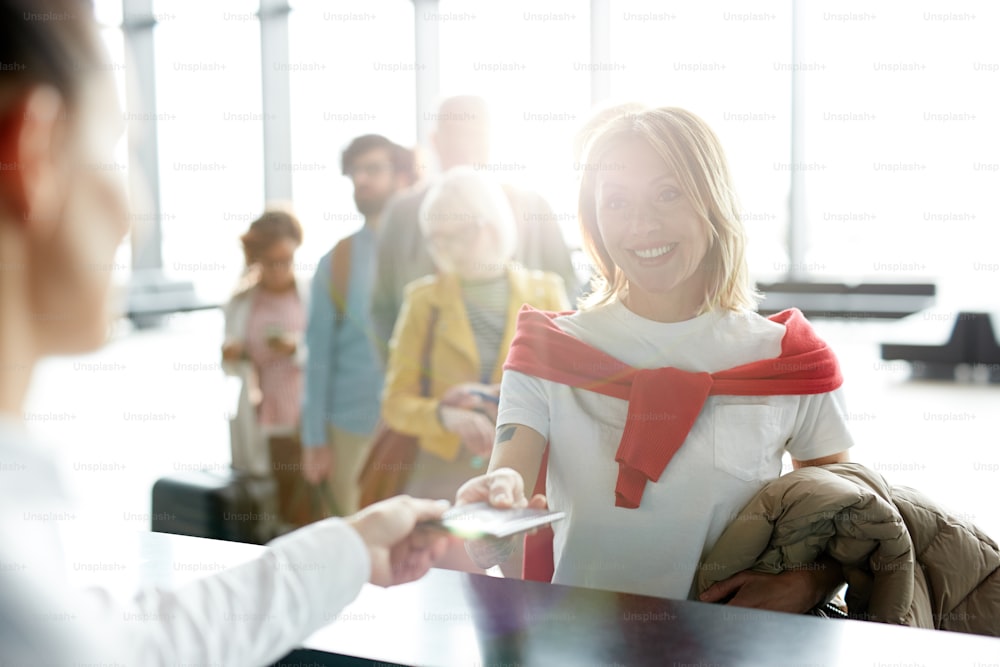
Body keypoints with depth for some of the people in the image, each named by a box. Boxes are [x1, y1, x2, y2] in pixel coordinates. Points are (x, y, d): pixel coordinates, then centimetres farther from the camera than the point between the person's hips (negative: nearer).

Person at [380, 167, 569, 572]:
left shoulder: (545, 292, 7)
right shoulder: (425, 298, 6)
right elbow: (396, 403, 4)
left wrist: (497, 400, -10)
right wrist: (447, 416, -16)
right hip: (445, 476, 0)